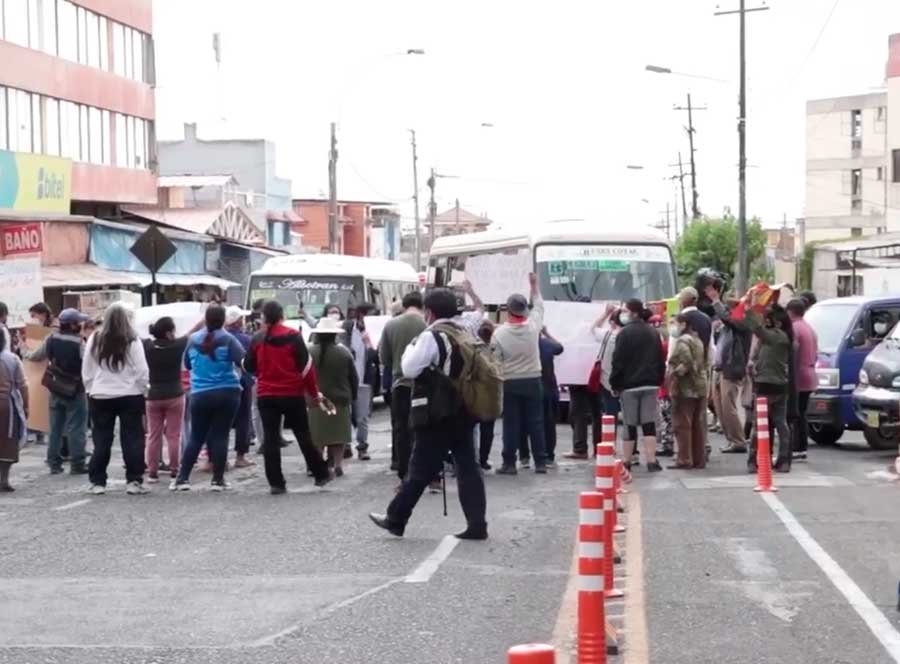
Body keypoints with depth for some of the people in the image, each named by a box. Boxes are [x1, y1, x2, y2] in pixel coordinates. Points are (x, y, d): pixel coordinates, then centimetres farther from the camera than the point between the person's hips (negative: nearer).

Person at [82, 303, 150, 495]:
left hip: (100, 397, 2)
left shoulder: (94, 340, -3)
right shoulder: (132, 342, -10)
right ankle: (134, 481, 4)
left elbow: (86, 372, 4)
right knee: (132, 440, 5)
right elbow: (142, 372, -8)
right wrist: (141, 391, 8)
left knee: (101, 441, 9)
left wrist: (91, 391, 15)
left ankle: (97, 482, 12)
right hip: (129, 396, -2)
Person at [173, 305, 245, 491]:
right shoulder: (227, 340, -7)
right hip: (227, 393, -3)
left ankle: (182, 478, 7)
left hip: (199, 395, 3)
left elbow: (187, 365, 16)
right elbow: (243, 361, -16)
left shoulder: (193, 340, 4)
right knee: (220, 436, 2)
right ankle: (218, 480, 4)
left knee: (196, 437, 10)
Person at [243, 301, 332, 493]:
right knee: (303, 436, 11)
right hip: (293, 394, -1)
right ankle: (321, 474, 19)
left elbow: (249, 366, 7)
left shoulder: (257, 339, 1)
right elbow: (306, 365, -8)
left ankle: (276, 483, 0)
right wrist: (314, 392, 0)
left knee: (270, 439, 4)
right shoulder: (293, 336, -7)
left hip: (266, 396, 1)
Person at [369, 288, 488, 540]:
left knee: (421, 469, 1)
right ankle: (476, 524, 3)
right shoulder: (466, 335, 10)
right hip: (465, 412, 7)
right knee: (467, 467, 7)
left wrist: (411, 347, 0)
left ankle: (395, 519, 12)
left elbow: (409, 369, -15)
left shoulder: (431, 337, -13)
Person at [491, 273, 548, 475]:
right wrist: (534, 285, 26)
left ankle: (509, 463, 2)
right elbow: (539, 306, 14)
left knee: (511, 424, 2)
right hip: (533, 380, 2)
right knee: (535, 422, 6)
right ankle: (540, 462, 7)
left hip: (510, 382, -2)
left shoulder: (499, 332, -11)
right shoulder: (533, 326, -6)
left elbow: (495, 362, -7)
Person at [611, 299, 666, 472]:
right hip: (650, 384, 4)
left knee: (630, 425, 2)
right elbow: (661, 359, 13)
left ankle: (626, 462, 8)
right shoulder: (653, 333, 10)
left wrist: (615, 383, -5)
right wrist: (659, 380, 18)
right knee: (649, 424, 2)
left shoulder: (625, 333, -10)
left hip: (629, 384, -4)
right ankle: (651, 461, -4)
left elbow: (618, 361, -12)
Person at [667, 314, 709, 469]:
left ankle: (684, 460, -6)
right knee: (696, 425, 11)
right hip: (700, 386, 9)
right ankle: (699, 459, 13)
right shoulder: (697, 340, 17)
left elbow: (686, 363, -23)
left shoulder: (682, 341, -11)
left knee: (682, 424, -5)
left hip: (685, 388, -9)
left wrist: (675, 374, -12)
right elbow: (703, 363, 19)